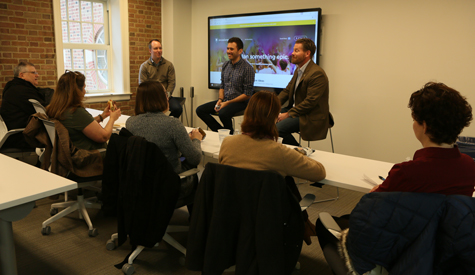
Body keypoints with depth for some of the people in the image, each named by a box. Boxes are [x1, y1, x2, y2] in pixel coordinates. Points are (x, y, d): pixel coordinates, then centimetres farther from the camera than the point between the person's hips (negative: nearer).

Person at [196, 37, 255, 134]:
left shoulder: (247, 68, -13)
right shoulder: (225, 65, 9)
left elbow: (247, 94, -14)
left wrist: (228, 103, -17)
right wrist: (220, 100, -4)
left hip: (240, 101, -7)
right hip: (225, 100, 7)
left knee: (223, 113, -35)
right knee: (200, 110, -6)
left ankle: (231, 134, -7)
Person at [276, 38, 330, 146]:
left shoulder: (317, 74, -20)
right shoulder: (298, 70, 12)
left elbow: (310, 102, -24)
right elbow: (286, 91, 14)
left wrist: (289, 114, -21)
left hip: (311, 117, -9)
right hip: (295, 109, 9)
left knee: (278, 128, -25)